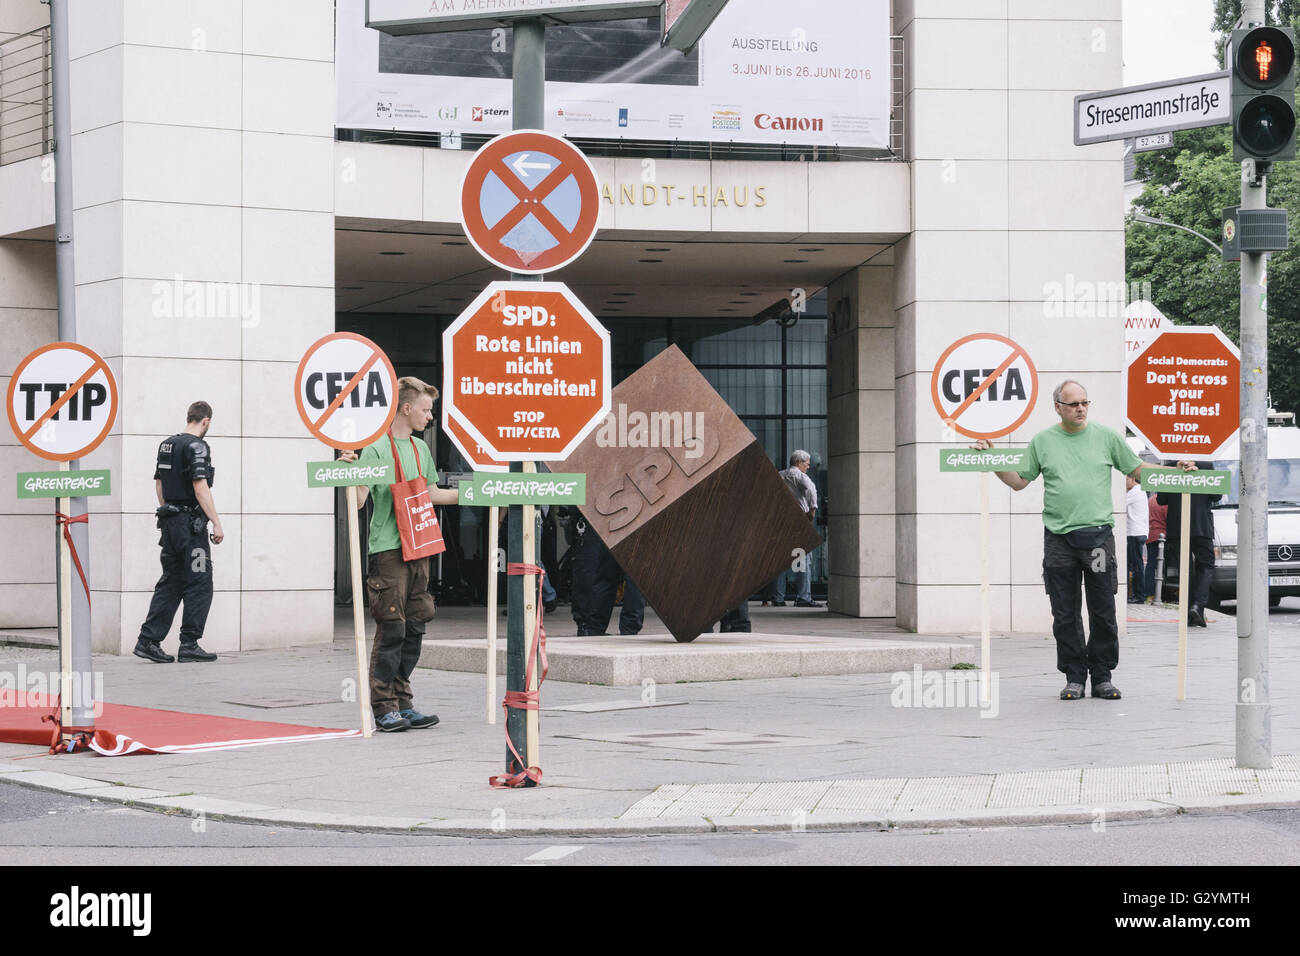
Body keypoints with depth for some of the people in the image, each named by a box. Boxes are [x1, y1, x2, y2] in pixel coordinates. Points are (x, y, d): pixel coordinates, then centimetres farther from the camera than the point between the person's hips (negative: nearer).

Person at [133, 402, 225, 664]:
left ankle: (148, 640, 6)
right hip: (191, 522, -8)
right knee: (199, 585, -2)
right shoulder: (196, 446, -12)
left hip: (169, 522, 8)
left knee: (170, 583, 11)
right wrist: (217, 523, -18)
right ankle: (189, 645, -3)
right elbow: (200, 487, -19)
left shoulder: (167, 445, 14)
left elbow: (158, 483, 20)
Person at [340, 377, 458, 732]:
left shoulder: (420, 448, 16)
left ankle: (403, 704, 14)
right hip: (387, 550, -8)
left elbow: (431, 493, 25)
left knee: (414, 628, 8)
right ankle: (383, 708, -2)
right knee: (391, 629, -8)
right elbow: (358, 500, -12)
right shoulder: (376, 447, -8)